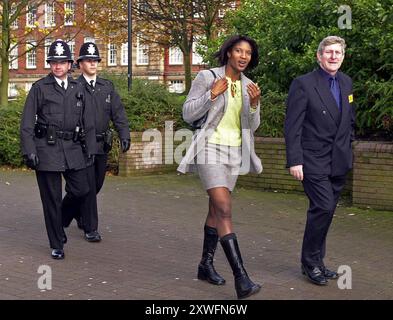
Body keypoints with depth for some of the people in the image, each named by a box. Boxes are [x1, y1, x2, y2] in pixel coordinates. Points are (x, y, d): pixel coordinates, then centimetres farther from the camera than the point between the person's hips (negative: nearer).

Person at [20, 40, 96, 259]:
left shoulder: (78, 89, 12)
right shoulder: (40, 88, 0)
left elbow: (88, 122, 16)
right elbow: (27, 124, -2)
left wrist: (90, 149, 12)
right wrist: (29, 151, -10)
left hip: (72, 148, 4)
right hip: (47, 148, -4)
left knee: (81, 191, 0)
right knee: (52, 199, 1)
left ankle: (62, 219, 32)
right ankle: (57, 245, 13)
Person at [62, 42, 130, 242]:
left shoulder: (107, 87, 9)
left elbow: (118, 113, 6)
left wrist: (124, 136, -6)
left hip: (102, 145, 5)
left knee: (96, 185, 14)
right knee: (88, 186, -5)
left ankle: (75, 212, 39)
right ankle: (90, 228, 6)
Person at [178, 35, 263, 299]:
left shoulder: (248, 85, 7)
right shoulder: (207, 77, -8)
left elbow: (252, 126, 5)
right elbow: (188, 114, -8)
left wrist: (254, 104, -13)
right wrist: (212, 95, -20)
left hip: (234, 152, 6)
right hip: (210, 149, -6)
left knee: (216, 209, 15)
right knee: (225, 209, -17)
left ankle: (206, 264, 29)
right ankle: (241, 278, -22)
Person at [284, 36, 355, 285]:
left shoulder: (347, 83, 11)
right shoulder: (303, 84, -9)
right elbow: (292, 126, -11)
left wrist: (349, 148, 16)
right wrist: (294, 161, -16)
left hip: (339, 161, 6)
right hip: (314, 160, -6)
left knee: (326, 211, 10)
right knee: (323, 207, -14)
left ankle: (316, 262, 21)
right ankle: (310, 262, 3)